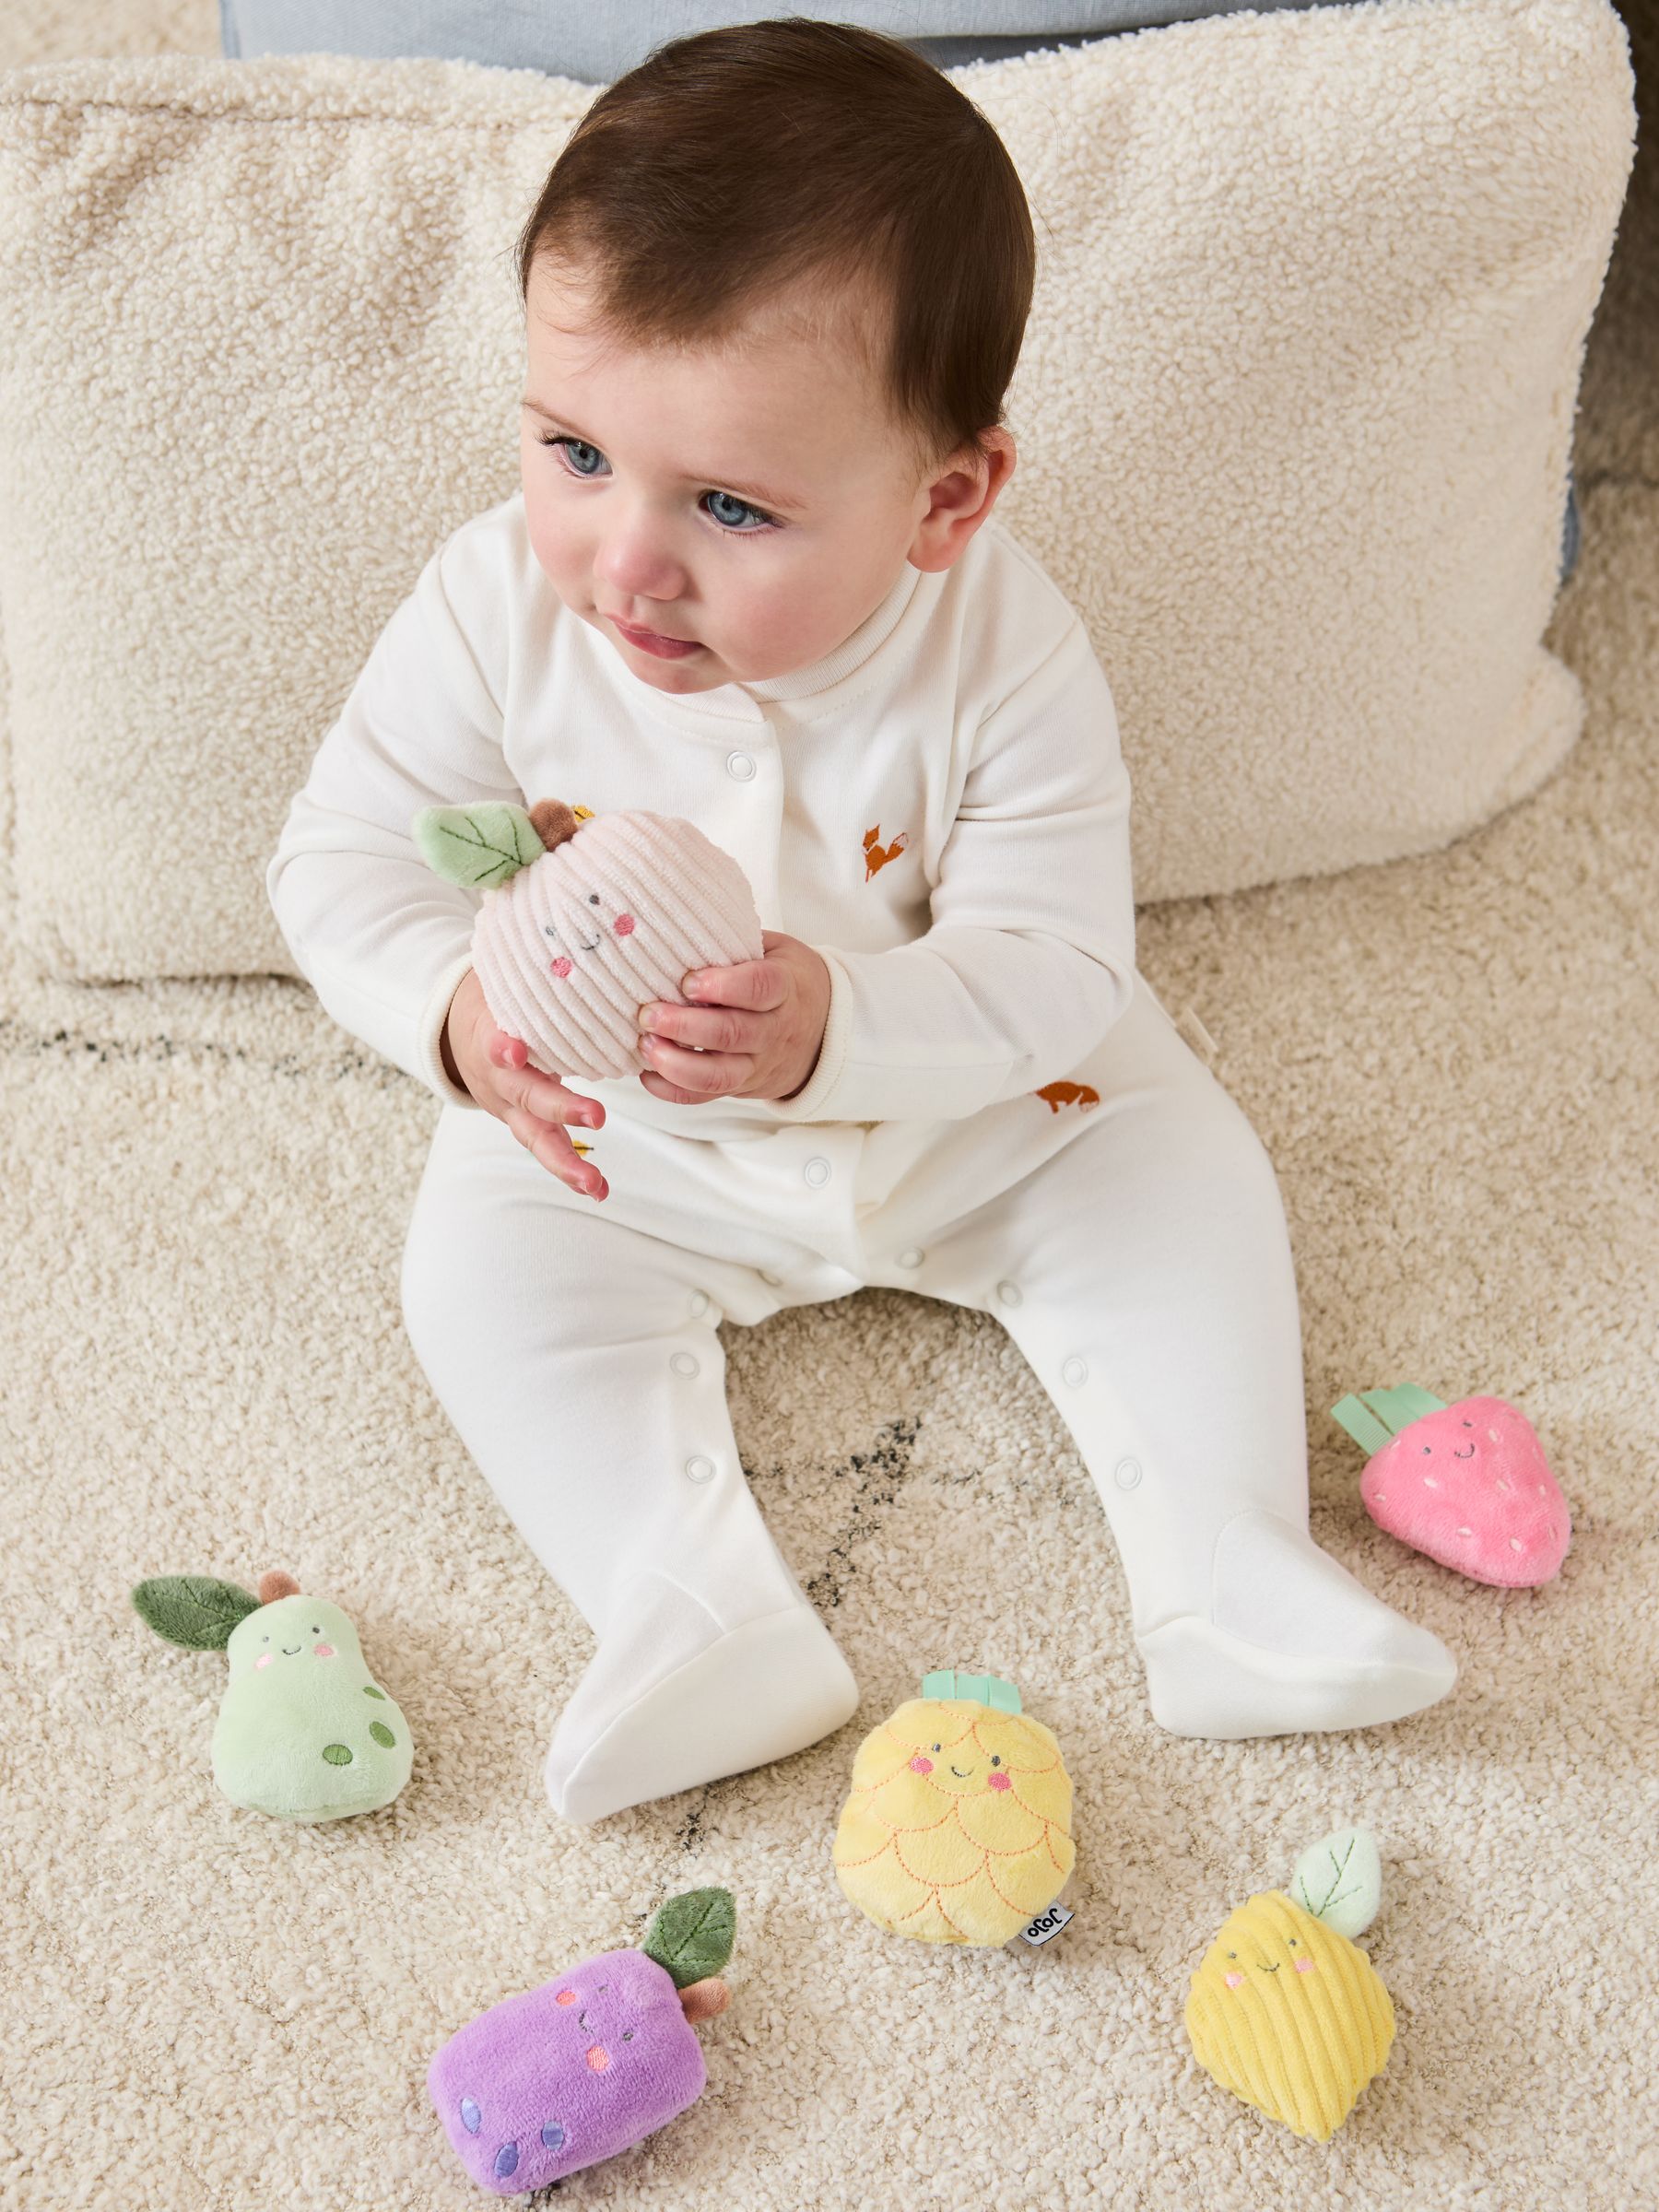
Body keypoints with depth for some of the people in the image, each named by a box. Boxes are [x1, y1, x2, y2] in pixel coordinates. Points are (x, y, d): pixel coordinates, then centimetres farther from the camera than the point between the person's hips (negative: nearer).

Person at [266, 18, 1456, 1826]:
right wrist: (453, 1010, -39)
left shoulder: (1004, 655, -27)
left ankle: (1223, 1559, -5)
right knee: (483, 1265, -17)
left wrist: (844, 1030, -47)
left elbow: (1053, 961, -27)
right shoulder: (498, 610, -24)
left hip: (980, 1102, 0)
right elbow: (344, 857, -17)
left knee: (1186, 1182, -11)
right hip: (620, 1142, 1)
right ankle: (690, 1608, -18)